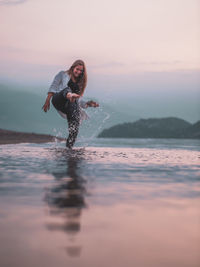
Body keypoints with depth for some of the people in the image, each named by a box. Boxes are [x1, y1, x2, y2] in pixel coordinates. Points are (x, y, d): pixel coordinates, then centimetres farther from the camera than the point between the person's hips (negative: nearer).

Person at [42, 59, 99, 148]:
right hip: (58, 100, -5)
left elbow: (78, 101, 29)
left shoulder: (80, 83, 30)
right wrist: (47, 101, -5)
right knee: (67, 89, -38)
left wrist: (88, 104, 11)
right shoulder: (63, 74, 18)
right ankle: (69, 95, -73)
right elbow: (53, 87, 8)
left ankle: (68, 147, -18)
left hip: (70, 106, 5)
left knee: (74, 127, -19)